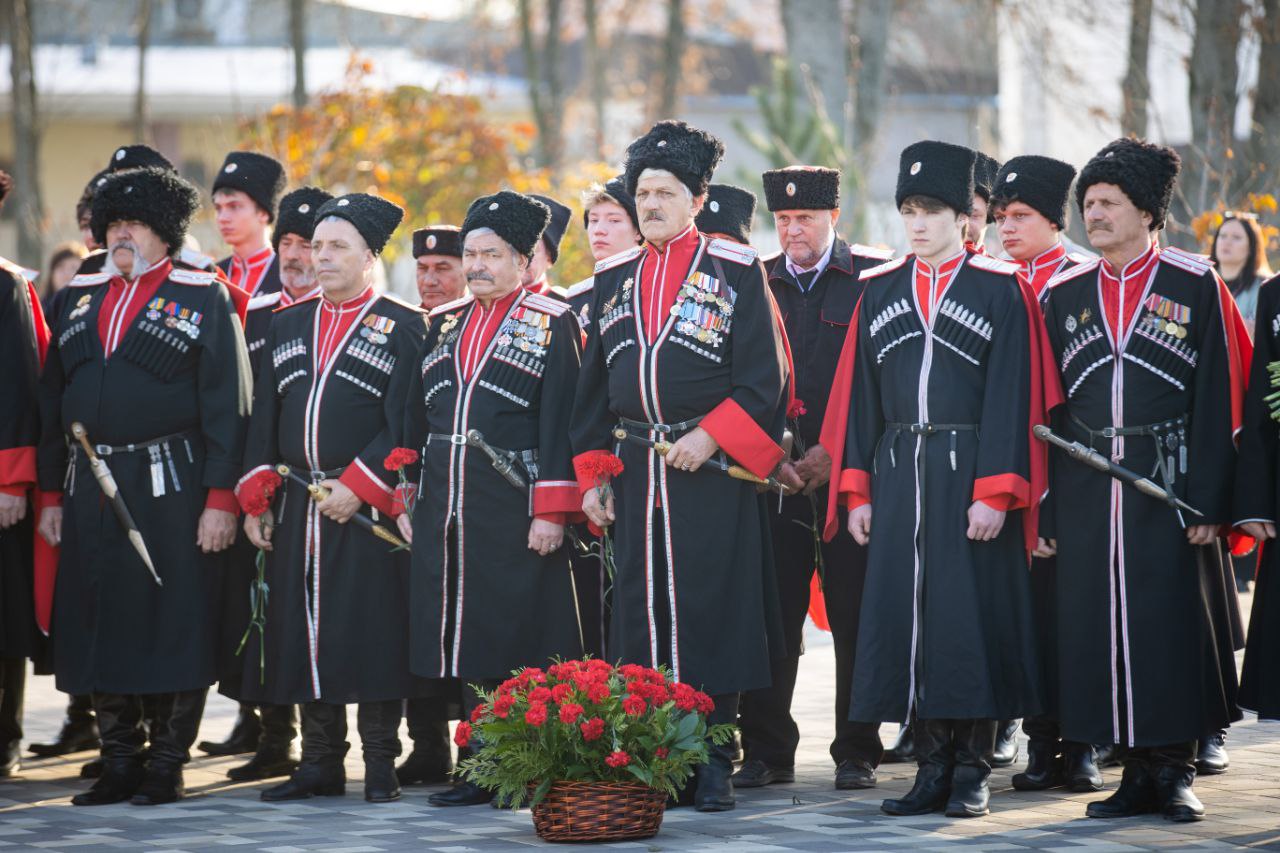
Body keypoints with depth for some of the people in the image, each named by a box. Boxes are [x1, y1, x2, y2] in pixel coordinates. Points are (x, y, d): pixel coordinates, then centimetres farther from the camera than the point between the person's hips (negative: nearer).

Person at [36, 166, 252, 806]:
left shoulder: (203, 299, 1)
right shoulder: (79, 299, 15)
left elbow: (226, 408, -4)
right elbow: (52, 402, 17)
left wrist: (220, 500, -11)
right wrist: (51, 494, 12)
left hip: (172, 492, -5)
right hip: (90, 490, 5)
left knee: (175, 628, -2)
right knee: (97, 627, 5)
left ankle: (167, 765, 7)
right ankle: (119, 763, 15)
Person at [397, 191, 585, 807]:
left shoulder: (551, 323, -1)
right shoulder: (444, 324, 17)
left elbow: (559, 425, -7)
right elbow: (417, 420, 18)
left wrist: (552, 512, -13)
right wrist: (405, 498, 11)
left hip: (515, 513, -5)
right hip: (447, 514, 6)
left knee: (521, 639, -5)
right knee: (471, 640, 6)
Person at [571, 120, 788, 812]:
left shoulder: (736, 272, 0)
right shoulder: (614, 279, 14)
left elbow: (762, 379, -4)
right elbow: (593, 387, 17)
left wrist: (711, 436, -14)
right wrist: (591, 475, 11)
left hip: (711, 470, -4)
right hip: (635, 475, 4)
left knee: (710, 608, -4)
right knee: (640, 611, 2)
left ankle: (712, 761, 2)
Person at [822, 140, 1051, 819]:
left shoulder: (1002, 290, -1)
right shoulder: (879, 291, 11)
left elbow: (1010, 400, -6)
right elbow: (857, 396, 11)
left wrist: (995, 493, -13)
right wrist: (857, 489, 5)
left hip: (969, 476, -4)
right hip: (897, 476, 4)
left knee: (970, 613, -3)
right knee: (905, 611, 2)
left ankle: (972, 770, 5)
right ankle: (932, 767, 10)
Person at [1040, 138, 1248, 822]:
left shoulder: (1195, 285, 0)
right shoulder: (1064, 295, 11)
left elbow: (1218, 402, -3)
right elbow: (1049, 410, 11)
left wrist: (1209, 501, -9)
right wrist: (1046, 510, 5)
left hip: (1168, 484, -3)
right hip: (1086, 497, 3)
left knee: (1172, 625, -3)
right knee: (1100, 629, 2)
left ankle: (1174, 771, 7)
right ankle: (1137, 772, 10)